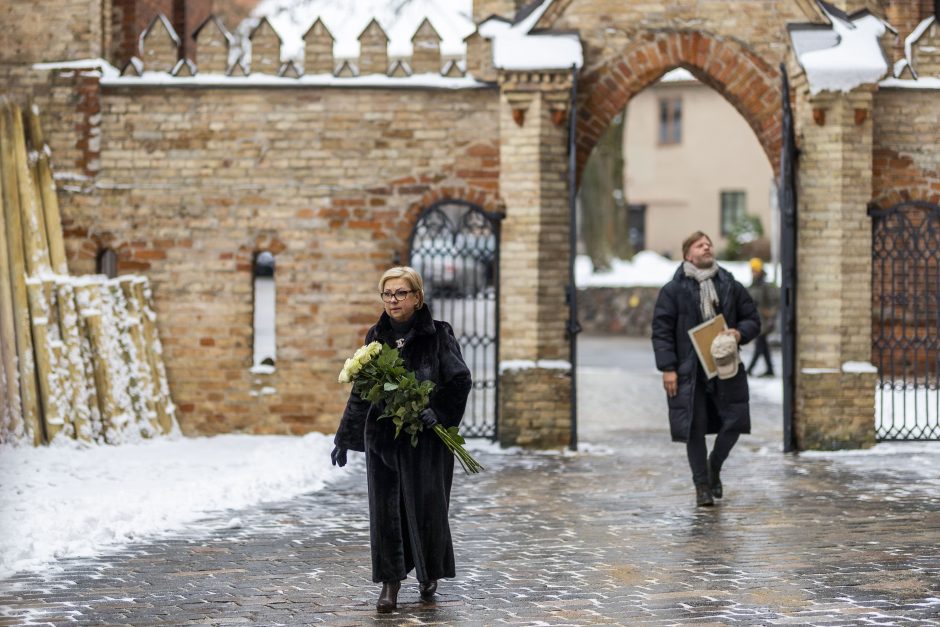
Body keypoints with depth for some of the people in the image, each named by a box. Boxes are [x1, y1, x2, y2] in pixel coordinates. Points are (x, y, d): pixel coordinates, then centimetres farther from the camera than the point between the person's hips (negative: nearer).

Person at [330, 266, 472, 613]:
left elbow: (460, 380, -5)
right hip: (382, 437, 3)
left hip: (425, 438, -3)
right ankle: (390, 583, 9)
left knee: (425, 504, 1)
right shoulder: (376, 337, 8)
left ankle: (430, 574, 24)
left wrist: (439, 412, -19)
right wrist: (345, 438, 10)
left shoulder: (438, 335, -4)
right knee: (385, 507, 1)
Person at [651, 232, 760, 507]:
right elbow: (661, 331, -3)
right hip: (689, 371, -3)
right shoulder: (673, 290, -1)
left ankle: (714, 467, 26)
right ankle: (702, 485, 13)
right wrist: (668, 368, -10)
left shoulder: (731, 286, 9)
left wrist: (740, 333, -9)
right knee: (695, 428, -1)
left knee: (735, 421, -1)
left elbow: (753, 320, 14)